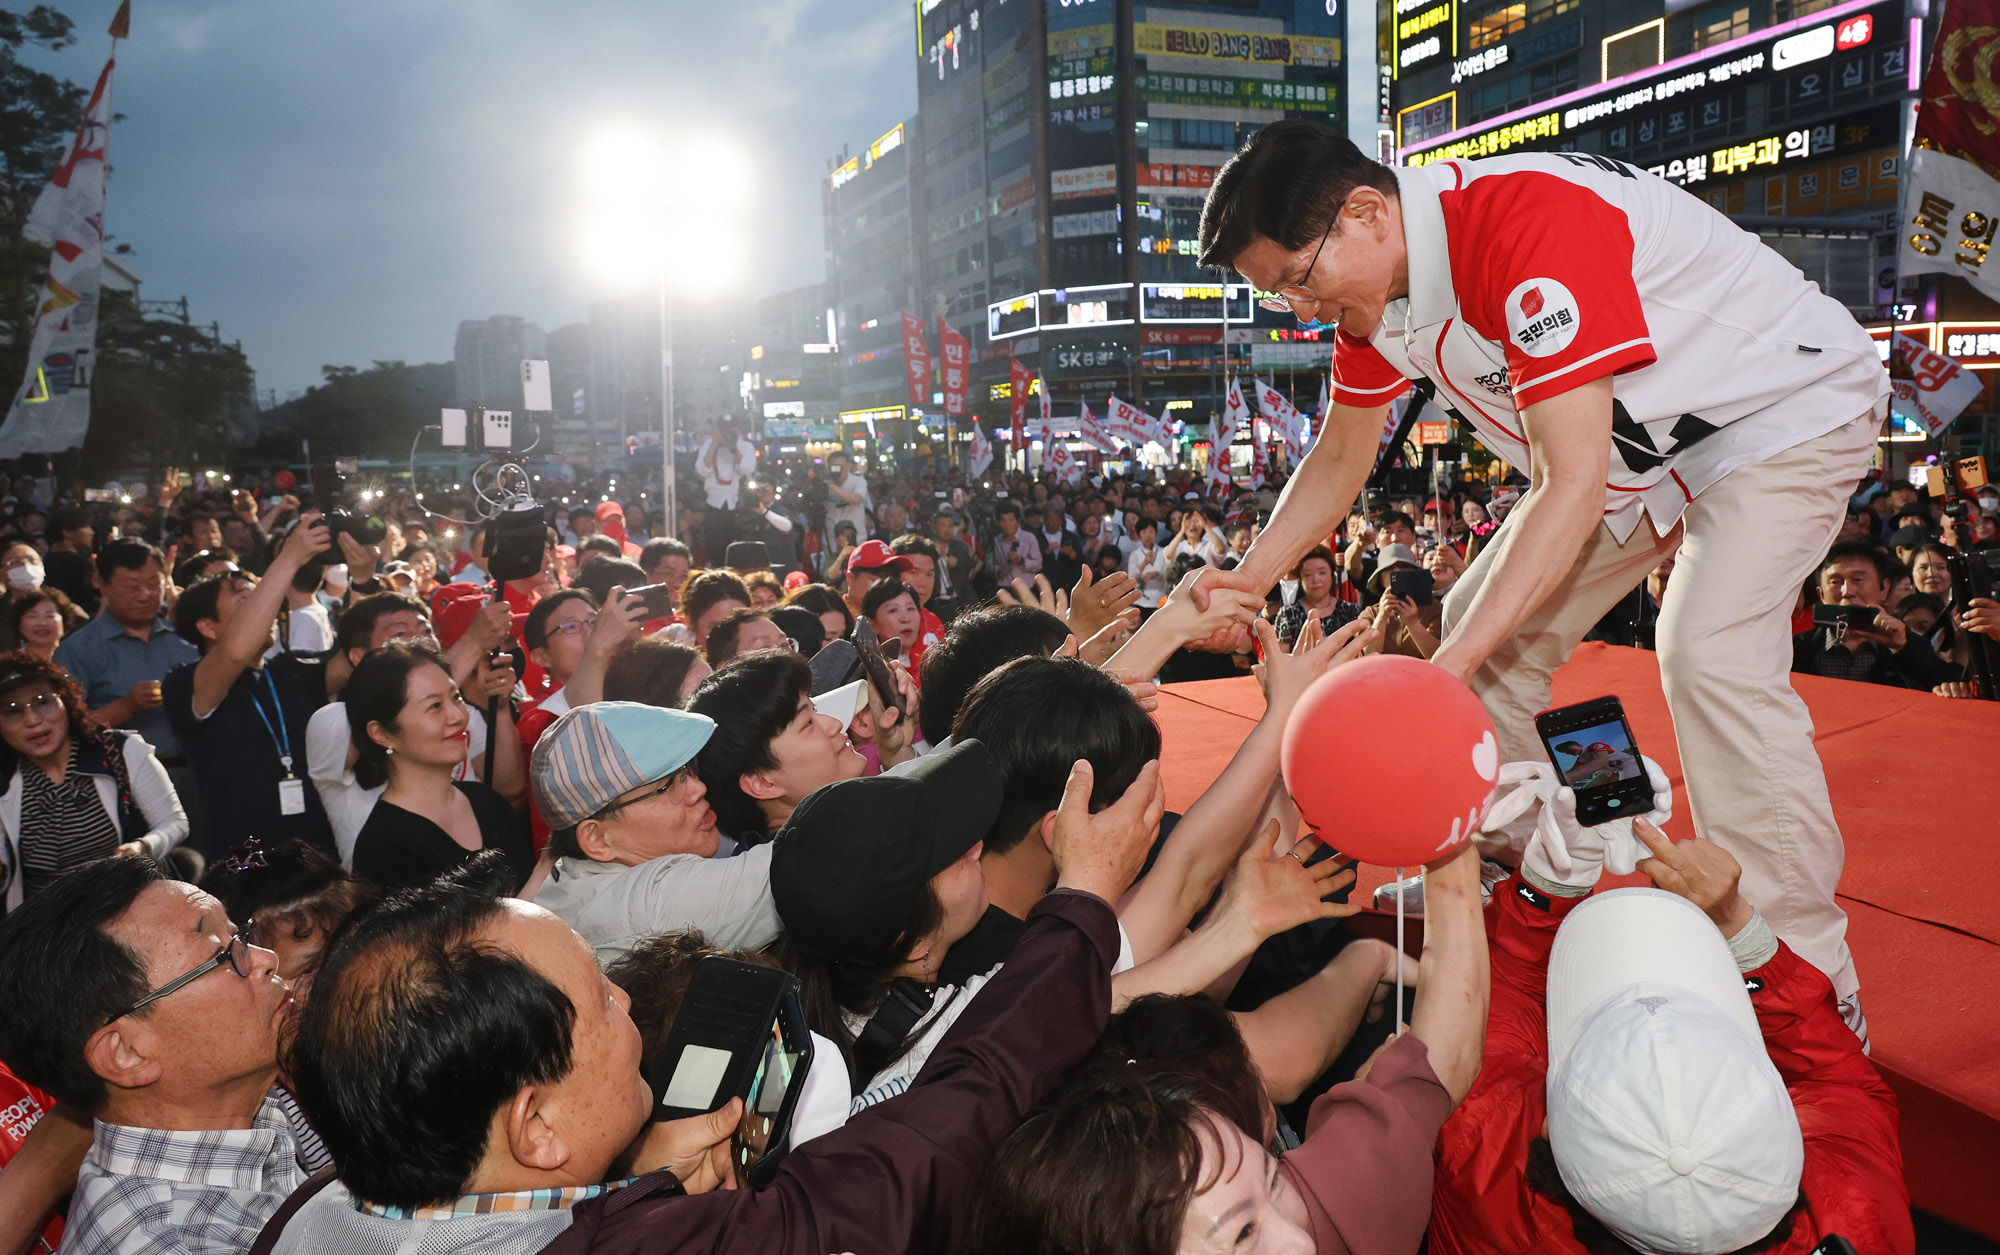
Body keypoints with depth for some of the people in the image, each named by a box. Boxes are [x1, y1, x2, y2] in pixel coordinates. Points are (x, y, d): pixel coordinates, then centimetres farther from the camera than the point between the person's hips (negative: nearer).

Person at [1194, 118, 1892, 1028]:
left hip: (1788, 407, -8)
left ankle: (1804, 976, -12)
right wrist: (1247, 580, -5)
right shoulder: (1370, 281, -8)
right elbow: (1338, 460, 6)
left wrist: (1447, 669, -41)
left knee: (1711, 657, -26)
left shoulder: (1528, 223, -36)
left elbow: (1574, 485, -38)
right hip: (1641, 442, 9)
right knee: (1487, 630, 4)